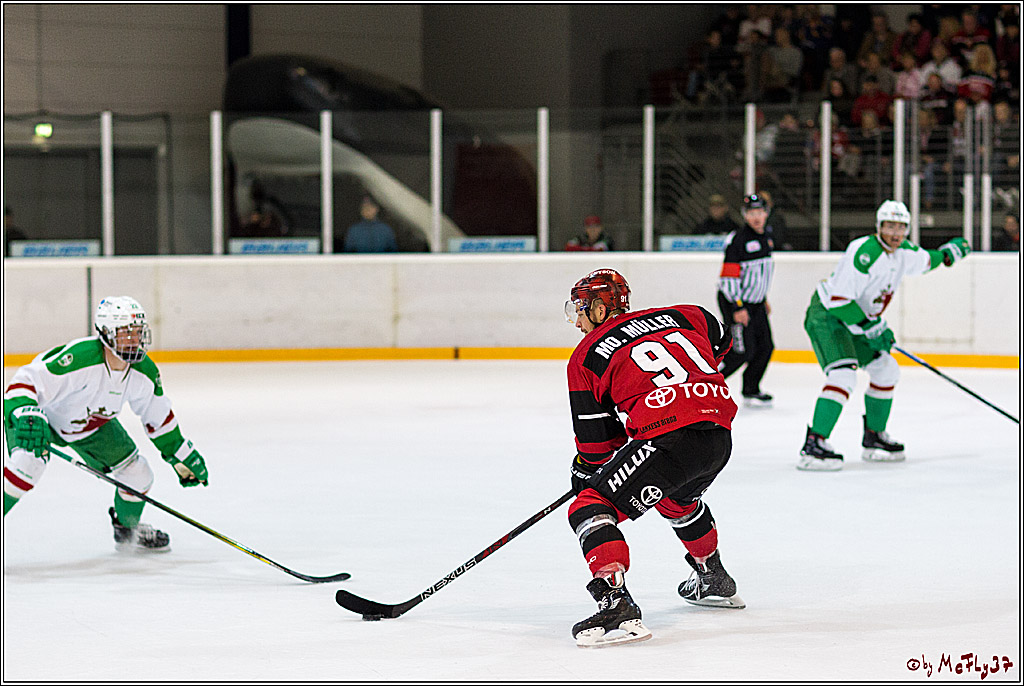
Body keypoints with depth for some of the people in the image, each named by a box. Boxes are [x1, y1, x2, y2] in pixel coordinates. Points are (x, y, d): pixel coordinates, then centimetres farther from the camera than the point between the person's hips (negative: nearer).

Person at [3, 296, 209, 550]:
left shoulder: (144, 373, -18)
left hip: (93, 424, 7)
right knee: (28, 463, -34)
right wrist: (26, 416, -62)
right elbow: (24, 384, -43)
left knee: (137, 473, 2)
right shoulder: (78, 359, -41)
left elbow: (157, 416, 2)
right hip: (45, 416, -7)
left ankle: (127, 529, 34)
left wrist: (181, 455, 7)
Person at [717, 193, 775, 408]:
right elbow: (728, 277, -21)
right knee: (743, 350, -14)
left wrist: (763, 299, 25)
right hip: (734, 302, -9)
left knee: (765, 347, 8)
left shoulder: (766, 238, 9)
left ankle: (751, 391, 21)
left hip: (755, 303, 9)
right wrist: (737, 308, -25)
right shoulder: (738, 240, -18)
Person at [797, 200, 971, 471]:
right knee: (844, 375, -26)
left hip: (856, 319, 10)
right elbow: (839, 300, -30)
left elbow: (922, 261, 30)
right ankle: (813, 446, -32)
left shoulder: (903, 251, 2)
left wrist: (946, 253, 24)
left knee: (886, 370, 15)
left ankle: (873, 438, 29)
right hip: (826, 315, -10)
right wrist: (871, 328, -28)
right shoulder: (864, 253, -27)